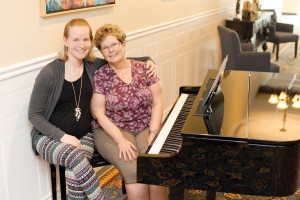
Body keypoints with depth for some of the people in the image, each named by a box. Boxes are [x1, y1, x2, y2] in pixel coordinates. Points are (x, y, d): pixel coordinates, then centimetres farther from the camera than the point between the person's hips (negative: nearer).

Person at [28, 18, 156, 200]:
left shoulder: (94, 66, 1)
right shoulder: (49, 74, -11)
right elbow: (34, 114, -7)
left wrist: (148, 60, 0)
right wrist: (62, 136, -17)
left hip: (83, 135, 3)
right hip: (49, 137, -3)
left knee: (75, 174, -28)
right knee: (76, 157, -34)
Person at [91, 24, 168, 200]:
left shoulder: (144, 69, 4)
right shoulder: (99, 76, -3)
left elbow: (157, 103, 3)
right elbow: (99, 114, -5)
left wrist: (153, 133, -10)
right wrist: (121, 140, -17)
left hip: (146, 126, 2)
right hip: (112, 130, -2)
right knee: (135, 171, -27)